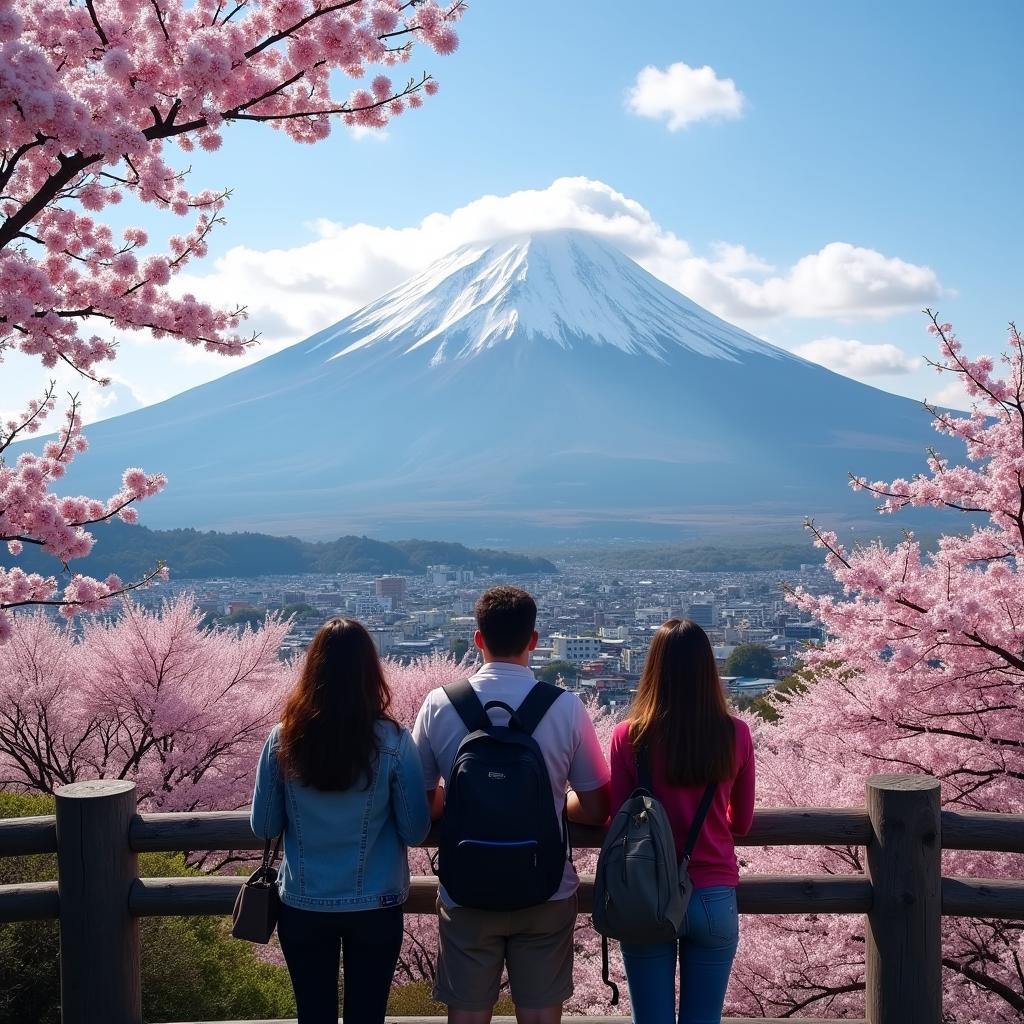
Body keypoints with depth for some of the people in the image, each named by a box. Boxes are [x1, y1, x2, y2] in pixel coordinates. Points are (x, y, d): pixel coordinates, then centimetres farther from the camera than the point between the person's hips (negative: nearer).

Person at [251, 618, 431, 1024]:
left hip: (303, 904, 1)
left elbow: (264, 827, 1)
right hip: (375, 904, -1)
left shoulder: (283, 740, -9)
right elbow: (415, 831, -5)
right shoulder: (393, 742, -13)